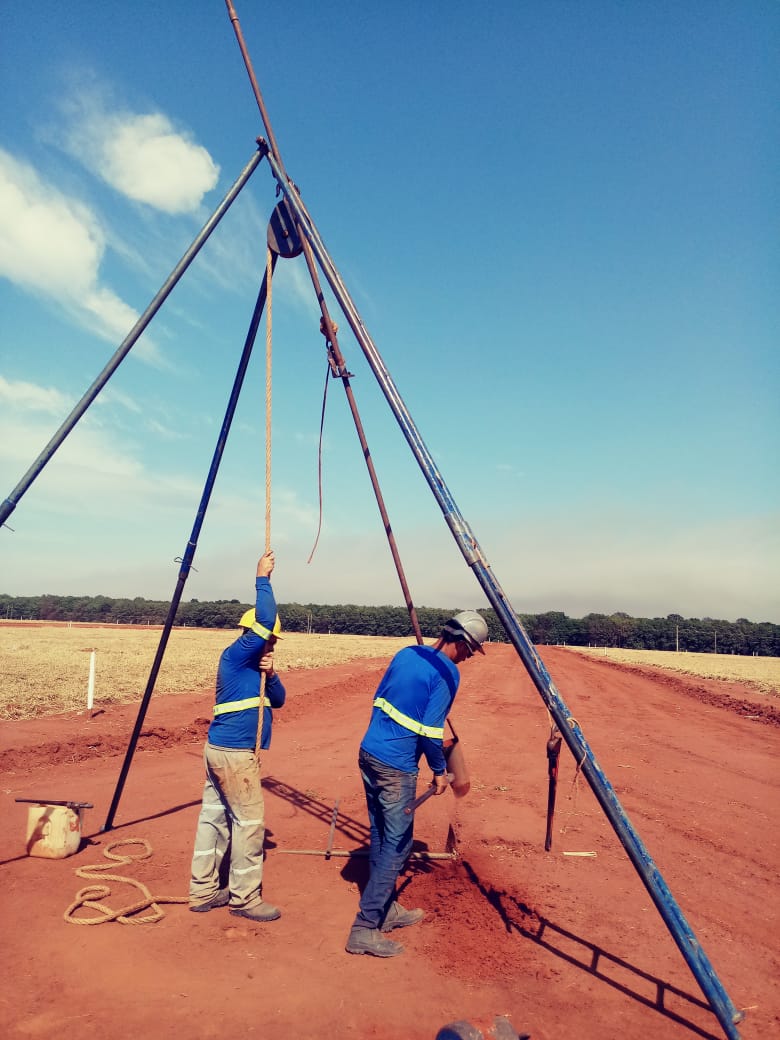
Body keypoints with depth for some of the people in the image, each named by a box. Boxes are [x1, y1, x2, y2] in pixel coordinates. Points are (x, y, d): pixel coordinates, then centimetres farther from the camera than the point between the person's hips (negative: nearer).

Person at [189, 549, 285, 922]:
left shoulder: (252, 666, 15)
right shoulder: (235, 654, -12)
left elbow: (277, 700, 10)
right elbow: (264, 620, -26)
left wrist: (269, 675, -8)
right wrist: (263, 578, -18)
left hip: (221, 749, 9)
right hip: (234, 752, -9)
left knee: (214, 817, 13)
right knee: (249, 822, -2)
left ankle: (203, 891, 22)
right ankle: (245, 898, 8)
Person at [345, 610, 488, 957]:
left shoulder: (407, 653, 7)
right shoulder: (447, 672, -14)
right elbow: (431, 731, -16)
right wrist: (439, 771, -1)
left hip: (368, 753, 8)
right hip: (396, 768, -8)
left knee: (381, 838, 18)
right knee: (396, 846, 2)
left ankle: (386, 909, 31)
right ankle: (365, 929, 6)